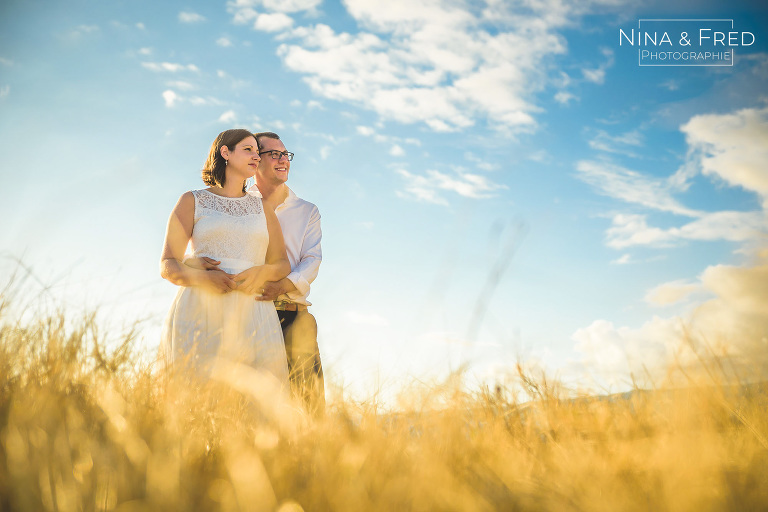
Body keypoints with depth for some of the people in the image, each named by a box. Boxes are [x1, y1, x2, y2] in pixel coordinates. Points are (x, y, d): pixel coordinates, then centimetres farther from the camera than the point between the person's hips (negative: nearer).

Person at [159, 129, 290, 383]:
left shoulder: (262, 208, 23)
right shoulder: (192, 201, 14)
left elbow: (282, 263, 19)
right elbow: (167, 266, 7)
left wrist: (263, 271, -5)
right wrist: (202, 278, -14)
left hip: (252, 315, 2)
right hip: (200, 311, -2)